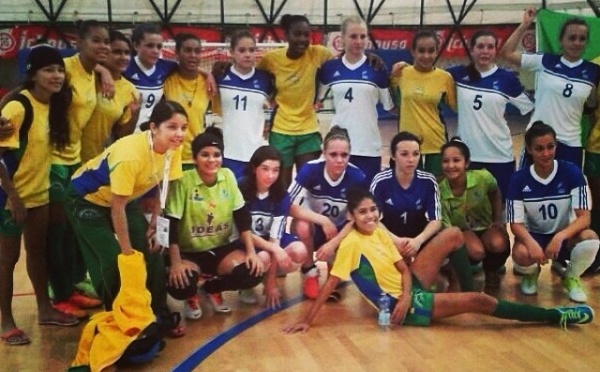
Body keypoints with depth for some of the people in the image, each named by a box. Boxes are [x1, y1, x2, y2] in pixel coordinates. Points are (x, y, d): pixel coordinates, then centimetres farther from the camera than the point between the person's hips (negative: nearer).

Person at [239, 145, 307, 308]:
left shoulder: (282, 196, -11)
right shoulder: (240, 191, -20)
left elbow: (275, 237, -17)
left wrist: (271, 282, -21)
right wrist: (275, 250, -34)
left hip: (269, 242, 4)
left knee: (299, 252, -24)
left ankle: (268, 279, 4)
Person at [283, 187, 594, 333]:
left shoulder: (380, 232, 3)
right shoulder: (351, 244, -19)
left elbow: (403, 268, 4)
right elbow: (330, 283, -21)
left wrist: (406, 294, -16)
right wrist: (307, 320, -24)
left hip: (409, 288, 9)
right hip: (401, 305, -9)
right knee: (478, 301, -16)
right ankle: (555, 315, -5)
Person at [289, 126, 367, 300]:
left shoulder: (357, 177, -22)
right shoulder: (310, 169, -25)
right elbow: (290, 206, -26)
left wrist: (334, 243, -29)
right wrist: (323, 220, -35)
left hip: (341, 232, 1)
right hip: (314, 229, -1)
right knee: (302, 225, -35)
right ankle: (309, 273, -6)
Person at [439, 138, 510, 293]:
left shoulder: (482, 178, -24)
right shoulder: (441, 191, -25)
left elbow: (495, 193, 2)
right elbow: (445, 226, -17)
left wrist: (498, 219, -2)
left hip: (487, 225, 1)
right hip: (461, 230, -1)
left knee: (499, 245, -32)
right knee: (476, 251, -34)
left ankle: (492, 272, 2)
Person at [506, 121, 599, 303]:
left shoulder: (572, 172, -14)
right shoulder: (519, 179, -13)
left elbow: (584, 217, -18)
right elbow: (516, 223, -14)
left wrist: (559, 237, -36)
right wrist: (532, 244, -35)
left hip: (565, 234, 1)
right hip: (534, 235, 0)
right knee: (520, 253, -35)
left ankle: (571, 276, 1)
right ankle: (532, 272, 6)